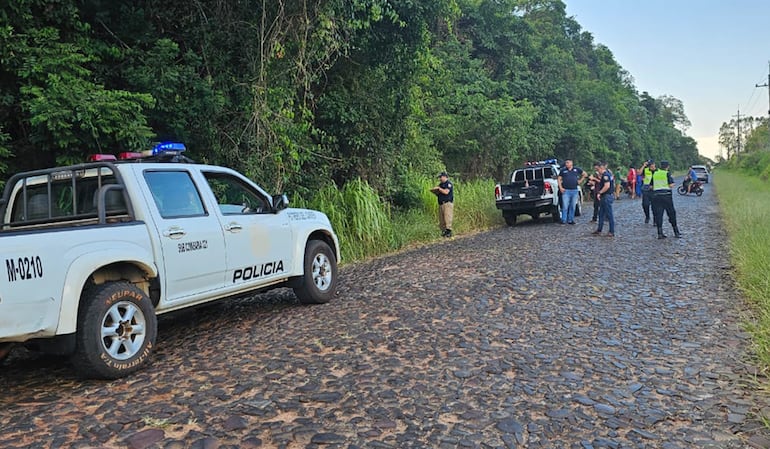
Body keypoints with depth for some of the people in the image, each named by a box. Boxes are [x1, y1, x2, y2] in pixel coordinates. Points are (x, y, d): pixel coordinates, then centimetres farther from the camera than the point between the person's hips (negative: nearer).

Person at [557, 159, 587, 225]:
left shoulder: (577, 169, 7)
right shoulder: (563, 170, 4)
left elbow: (585, 174, 18)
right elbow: (559, 179, 7)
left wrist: (580, 180, 8)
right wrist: (560, 188, -4)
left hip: (574, 190, 2)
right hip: (566, 191, -2)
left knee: (572, 207, 7)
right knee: (565, 206, -7)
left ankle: (571, 220, 15)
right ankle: (563, 220, -3)